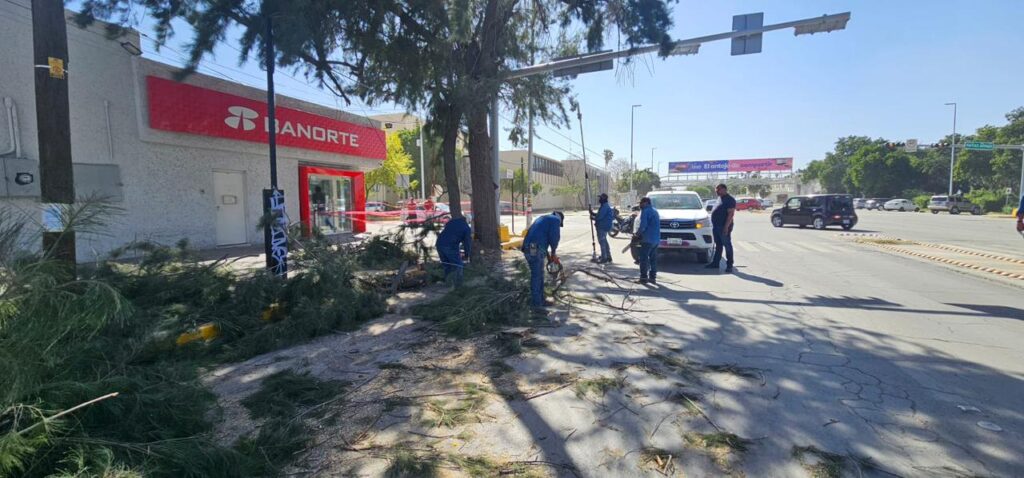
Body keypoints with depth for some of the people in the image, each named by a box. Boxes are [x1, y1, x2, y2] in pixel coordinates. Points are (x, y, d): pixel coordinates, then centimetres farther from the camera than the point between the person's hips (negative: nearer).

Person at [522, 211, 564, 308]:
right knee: (536, 276, 0)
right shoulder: (556, 220, 4)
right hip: (535, 250, -8)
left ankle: (540, 300, 25)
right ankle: (536, 303, 7)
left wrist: (549, 255, 27)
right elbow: (554, 237, -7)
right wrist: (553, 252, 11)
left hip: (527, 248, 9)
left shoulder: (543, 219, 29)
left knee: (539, 275, 17)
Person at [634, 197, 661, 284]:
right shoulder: (655, 211, 19)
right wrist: (640, 230, 18)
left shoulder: (645, 211, -10)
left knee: (644, 258, -3)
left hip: (648, 239, -9)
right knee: (653, 258, 13)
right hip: (656, 239, 9)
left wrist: (637, 234, -5)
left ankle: (644, 277, -3)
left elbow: (643, 225, -20)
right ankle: (653, 277, 15)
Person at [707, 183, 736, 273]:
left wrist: (726, 226, -23)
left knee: (727, 246, -2)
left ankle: (729, 265, 2)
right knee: (718, 245, 14)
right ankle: (715, 263, 21)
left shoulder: (730, 200, -11)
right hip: (716, 226, 9)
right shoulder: (720, 198, 17)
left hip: (724, 227, -9)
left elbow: (731, 214, -17)